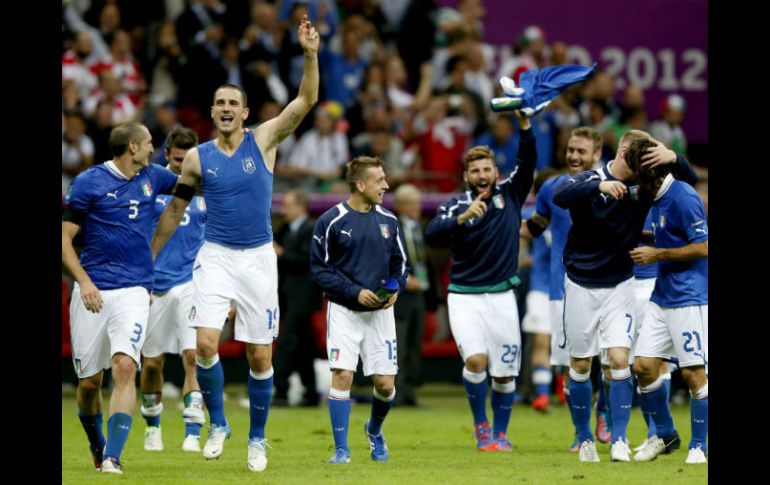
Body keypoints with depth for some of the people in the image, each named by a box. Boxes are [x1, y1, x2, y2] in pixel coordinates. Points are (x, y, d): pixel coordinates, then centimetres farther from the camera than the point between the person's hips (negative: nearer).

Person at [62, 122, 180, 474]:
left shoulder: (151, 177, 11)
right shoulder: (87, 183, -2)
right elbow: (65, 238, -2)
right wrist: (83, 281, -15)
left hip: (133, 290, 2)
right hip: (92, 293, -2)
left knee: (125, 367, -19)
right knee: (89, 382, 3)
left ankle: (112, 458, -22)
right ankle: (97, 449, 28)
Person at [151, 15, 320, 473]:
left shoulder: (263, 141, -1)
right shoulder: (198, 158, 2)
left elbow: (306, 100, -10)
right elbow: (175, 210, 13)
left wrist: (311, 54, -24)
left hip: (258, 258, 0)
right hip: (215, 258, 0)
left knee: (260, 355, 2)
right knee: (206, 343, -16)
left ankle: (258, 438, 17)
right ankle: (218, 424, 3)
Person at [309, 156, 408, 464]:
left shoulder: (388, 221, 7)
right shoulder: (332, 221, -8)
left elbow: (399, 263, 16)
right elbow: (319, 268, -6)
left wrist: (395, 290, -5)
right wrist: (355, 292, -15)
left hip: (380, 312, 4)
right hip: (344, 311, -4)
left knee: (386, 384, 1)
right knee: (342, 375, -14)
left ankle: (374, 430, 33)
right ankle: (341, 450, -5)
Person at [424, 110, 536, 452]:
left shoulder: (510, 194, 2)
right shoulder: (456, 205, -4)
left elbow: (527, 162, -13)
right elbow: (431, 235, -20)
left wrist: (524, 123, -28)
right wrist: (462, 218, -36)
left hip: (501, 296, 2)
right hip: (465, 296, -2)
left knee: (505, 373, 3)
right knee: (476, 359, -20)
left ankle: (500, 434, 22)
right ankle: (481, 426, 0)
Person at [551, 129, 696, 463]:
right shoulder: (588, 181, -13)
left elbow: (689, 176, -2)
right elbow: (560, 196, -32)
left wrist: (672, 158, -25)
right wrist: (600, 186, -48)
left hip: (619, 286, 1)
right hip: (581, 285, -1)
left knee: (619, 360, -12)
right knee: (580, 365, 7)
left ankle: (619, 439, -8)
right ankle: (584, 439, 21)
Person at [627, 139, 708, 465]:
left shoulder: (683, 198, -15)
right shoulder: (657, 198, 14)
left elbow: (702, 247, -17)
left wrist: (657, 254, -13)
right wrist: (644, 241, 15)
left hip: (689, 299, -9)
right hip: (662, 299, 9)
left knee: (693, 373, -4)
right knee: (644, 365, 4)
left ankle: (698, 446, 5)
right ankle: (665, 435, 20)